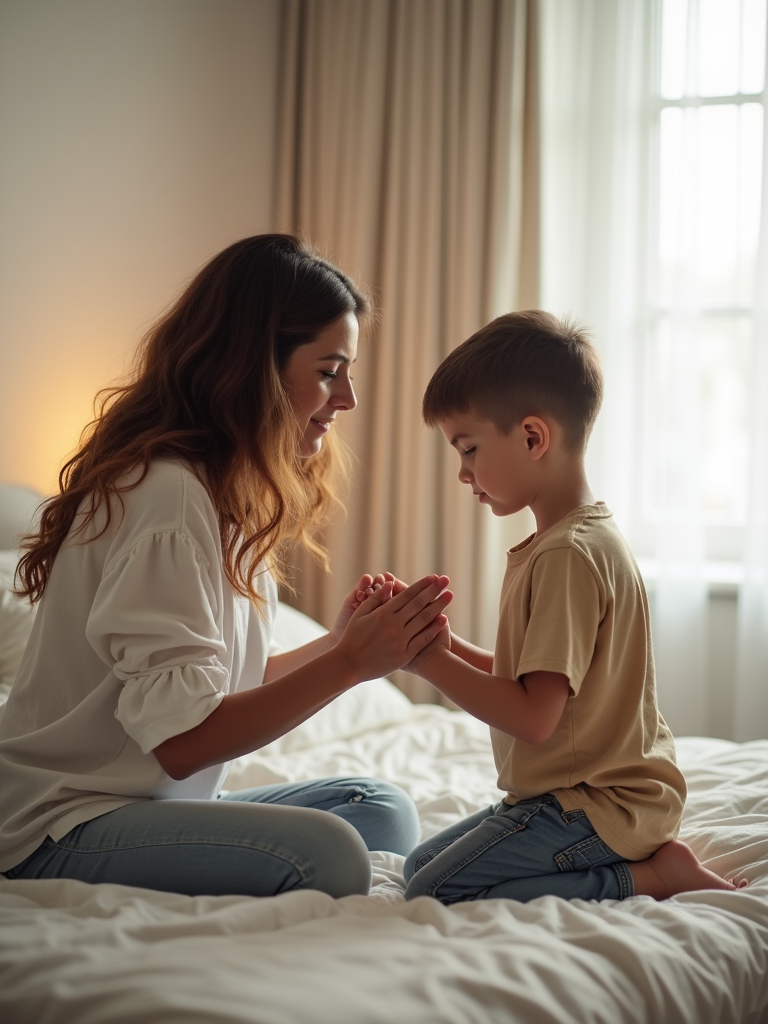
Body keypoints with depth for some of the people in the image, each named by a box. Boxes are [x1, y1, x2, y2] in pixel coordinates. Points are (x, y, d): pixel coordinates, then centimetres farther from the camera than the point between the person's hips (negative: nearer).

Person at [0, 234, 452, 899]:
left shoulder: (228, 490, 12)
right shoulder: (167, 493, -20)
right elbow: (181, 738, -22)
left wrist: (339, 644, -2)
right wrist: (348, 663, -23)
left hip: (156, 805, 11)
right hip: (61, 831, -11)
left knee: (384, 812, 3)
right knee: (325, 851, -30)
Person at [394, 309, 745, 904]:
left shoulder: (569, 554, -22)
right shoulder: (590, 535, 11)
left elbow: (534, 714, -25)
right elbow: (532, 679, 12)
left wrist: (430, 660, -18)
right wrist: (449, 647, 1)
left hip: (595, 808, -10)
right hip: (605, 791, 10)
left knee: (430, 898, -15)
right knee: (419, 863, 15)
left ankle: (649, 876, -9)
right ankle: (646, 858, 8)